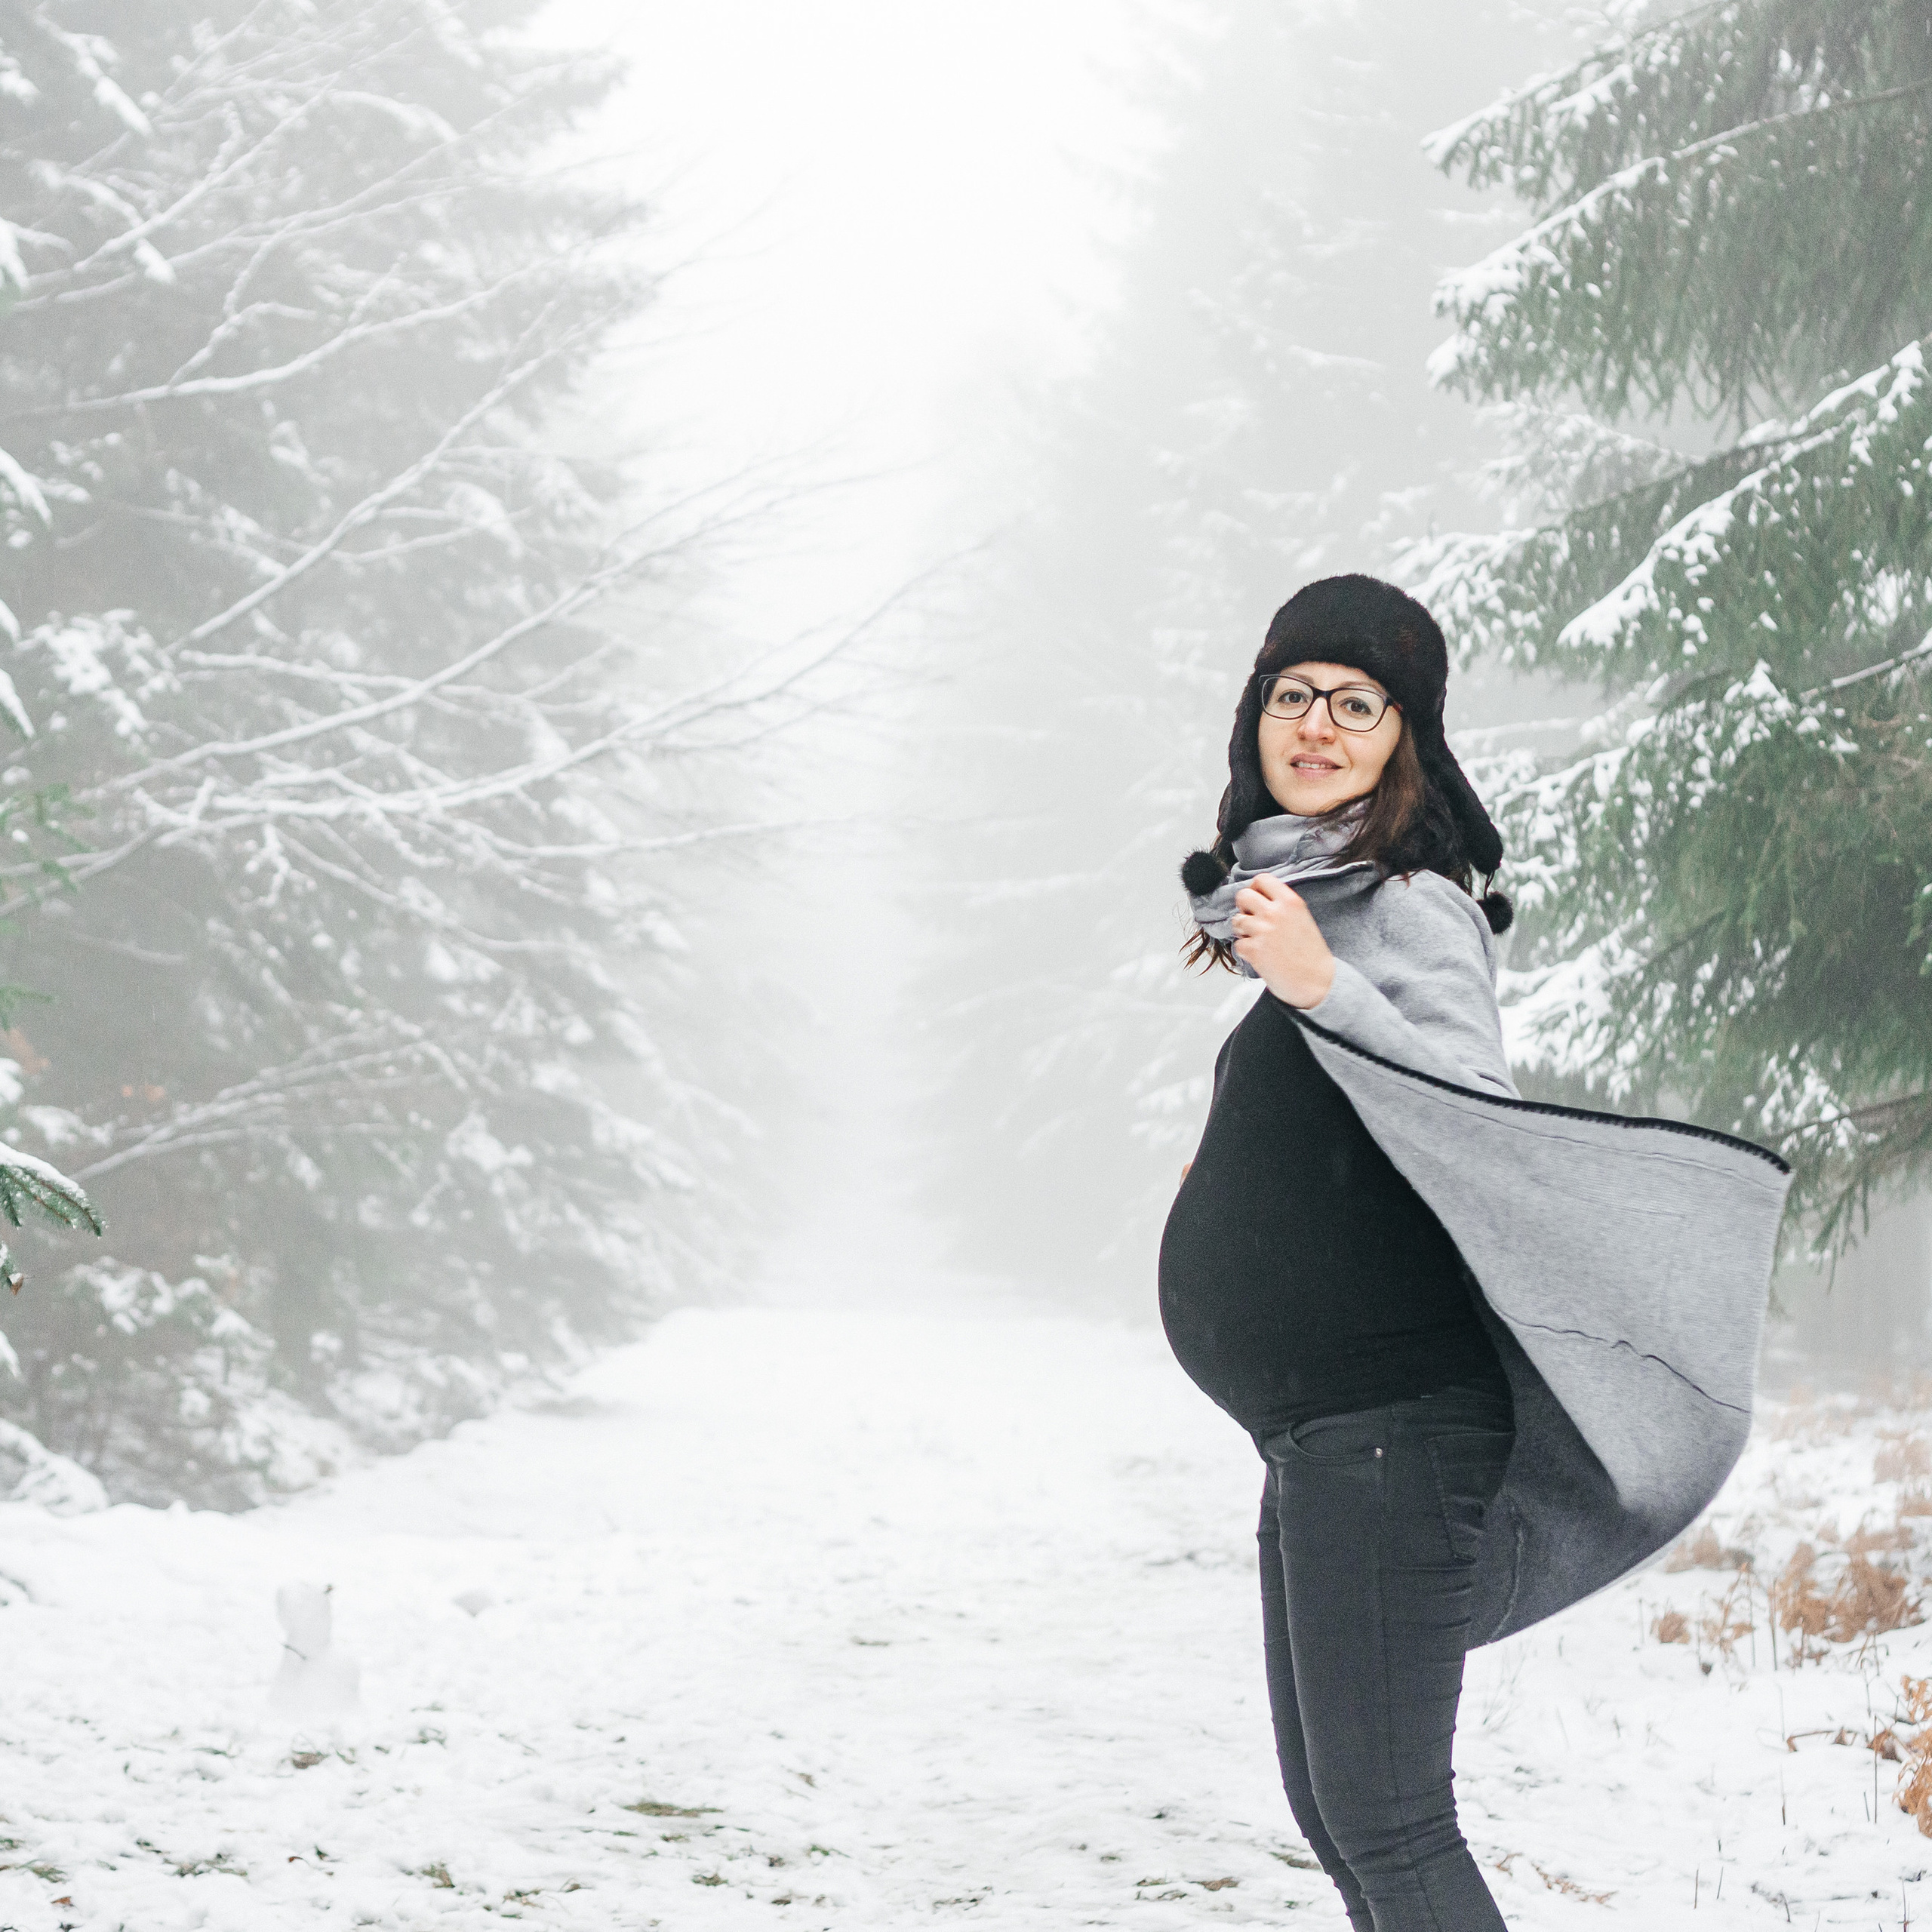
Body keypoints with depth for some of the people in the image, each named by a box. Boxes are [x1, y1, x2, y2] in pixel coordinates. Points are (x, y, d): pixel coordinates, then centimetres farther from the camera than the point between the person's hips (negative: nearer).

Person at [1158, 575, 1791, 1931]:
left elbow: (1491, 1124, -27)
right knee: (1332, 1811, 13)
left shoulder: (1409, 907, -10)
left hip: (1385, 1421, -10)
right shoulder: (1302, 898, 16)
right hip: (1321, 1427, 10)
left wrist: (1321, 989, -36)